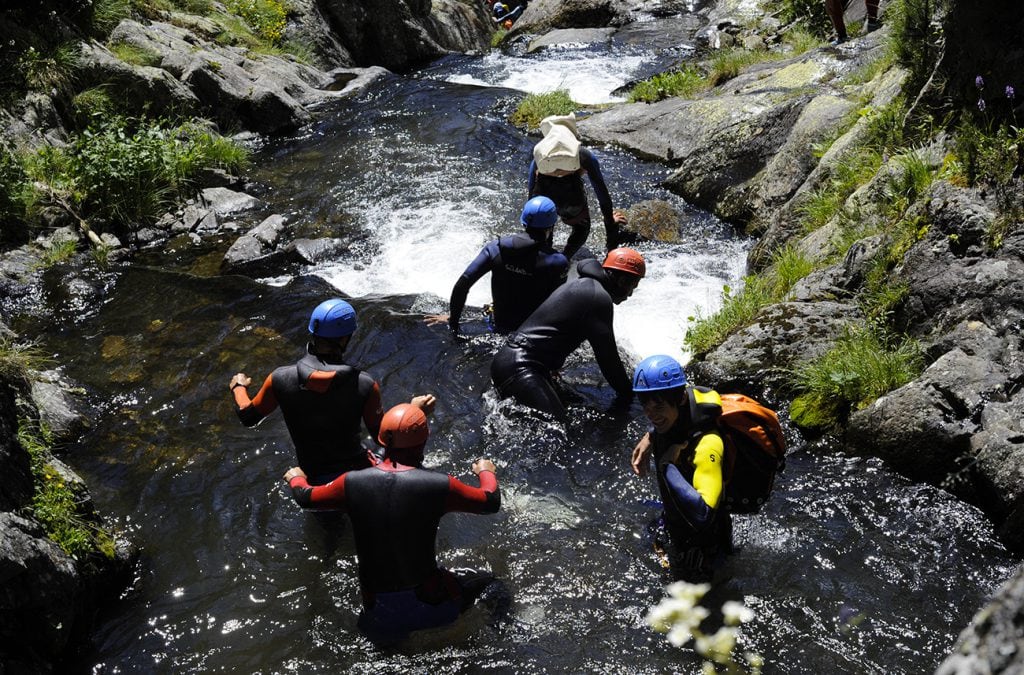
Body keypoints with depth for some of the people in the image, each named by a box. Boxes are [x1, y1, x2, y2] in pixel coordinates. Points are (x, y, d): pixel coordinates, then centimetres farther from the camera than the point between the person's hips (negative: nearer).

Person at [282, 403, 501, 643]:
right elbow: (491, 502, 0)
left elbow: (305, 497, 10)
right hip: (429, 602, -3)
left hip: (379, 612, 3)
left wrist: (295, 478, 34)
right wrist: (487, 472, 23)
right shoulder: (439, 485, -17)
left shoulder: (352, 483, -10)